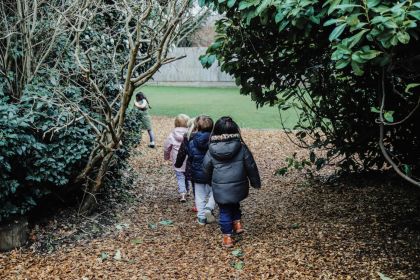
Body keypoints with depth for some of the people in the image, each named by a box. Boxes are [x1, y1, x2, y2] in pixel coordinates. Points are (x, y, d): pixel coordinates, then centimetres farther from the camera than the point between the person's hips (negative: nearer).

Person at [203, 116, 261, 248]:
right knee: (235, 204, 30)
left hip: (220, 189, -1)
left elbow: (206, 168, 3)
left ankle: (227, 237, 16)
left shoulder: (211, 150, -9)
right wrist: (256, 182, 10)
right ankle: (237, 223, 24)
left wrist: (211, 181, 23)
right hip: (238, 187, 1)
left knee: (225, 211, 13)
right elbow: (251, 166, -3)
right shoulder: (241, 148, -10)